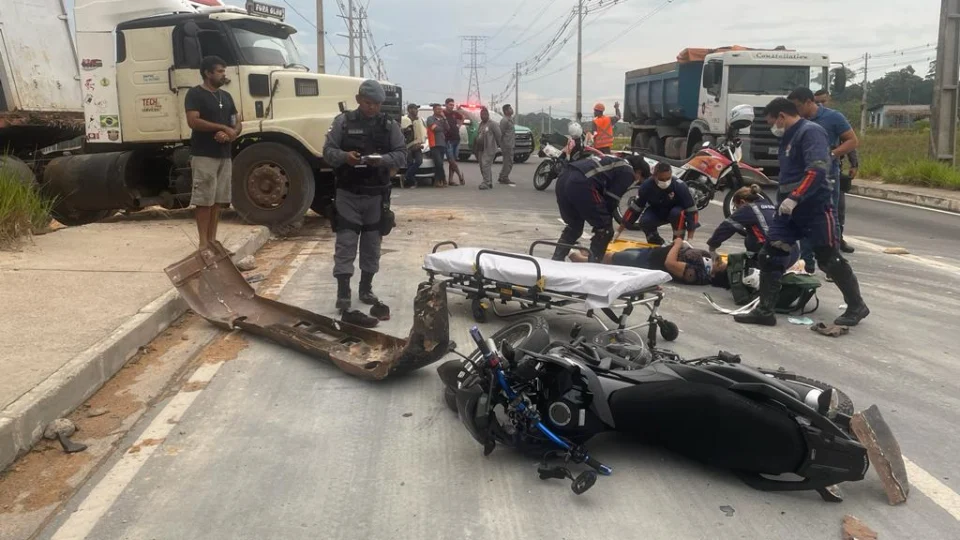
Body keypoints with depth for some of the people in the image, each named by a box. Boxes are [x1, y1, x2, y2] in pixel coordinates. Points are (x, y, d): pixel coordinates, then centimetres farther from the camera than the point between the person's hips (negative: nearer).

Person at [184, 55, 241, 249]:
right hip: (204, 155, -7)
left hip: (224, 155, 7)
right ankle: (204, 242, -2)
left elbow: (238, 123, 13)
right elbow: (193, 122, -17)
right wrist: (223, 127, -16)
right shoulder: (195, 94, -5)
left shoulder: (226, 96, 16)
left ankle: (212, 239, 14)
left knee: (219, 200, 8)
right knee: (204, 200, -6)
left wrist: (229, 135, -9)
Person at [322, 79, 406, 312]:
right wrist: (344, 156, -23)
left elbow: (401, 154, -1)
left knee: (372, 243, 10)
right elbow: (328, 151, -2)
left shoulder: (389, 125, 2)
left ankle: (366, 288, 23)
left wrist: (383, 159, -21)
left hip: (377, 194, 2)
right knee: (346, 242, -3)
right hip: (348, 192, -2)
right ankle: (343, 292, 0)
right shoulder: (343, 121, -1)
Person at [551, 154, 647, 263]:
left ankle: (556, 260, 23)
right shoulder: (628, 172, 10)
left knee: (574, 226, 26)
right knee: (605, 229, 6)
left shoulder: (613, 162, 34)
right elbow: (611, 199, 3)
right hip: (582, 184, -9)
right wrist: (607, 220, 18)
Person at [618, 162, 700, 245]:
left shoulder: (680, 186, -31)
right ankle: (656, 241, 3)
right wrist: (619, 231, -16)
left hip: (675, 209, -2)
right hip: (656, 211, 2)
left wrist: (690, 238, -34)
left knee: (677, 213, -36)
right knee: (644, 221, -29)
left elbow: (692, 210, -27)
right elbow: (634, 208, -16)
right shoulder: (647, 185, -25)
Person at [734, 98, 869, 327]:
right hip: (789, 208, 9)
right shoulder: (789, 137, 17)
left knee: (829, 259, 1)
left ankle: (857, 306, 19)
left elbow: (817, 169, -26)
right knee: (769, 255, 1)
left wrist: (795, 198, -31)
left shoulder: (811, 132, -13)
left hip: (815, 208, -9)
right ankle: (765, 311, 5)